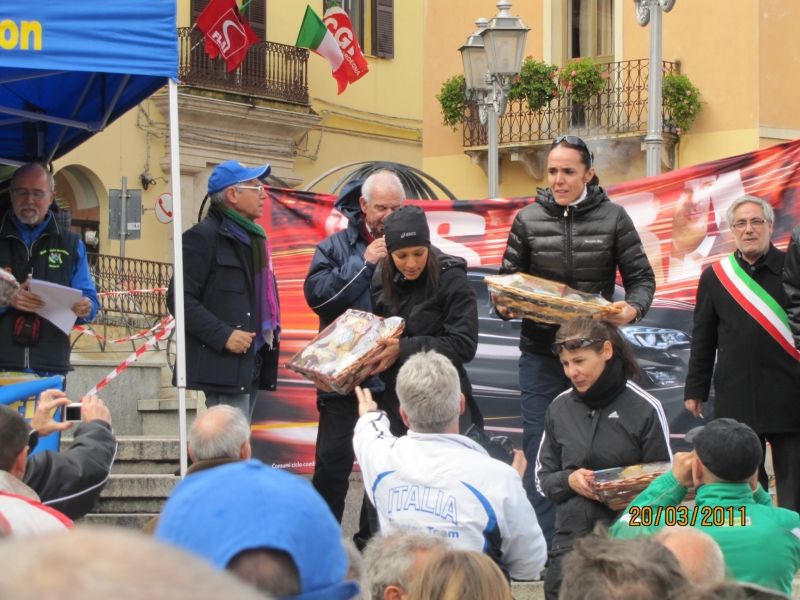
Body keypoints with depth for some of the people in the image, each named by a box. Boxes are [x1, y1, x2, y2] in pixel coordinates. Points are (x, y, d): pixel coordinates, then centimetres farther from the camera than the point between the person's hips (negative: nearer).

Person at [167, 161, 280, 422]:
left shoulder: (252, 238, 20)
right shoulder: (203, 236, -8)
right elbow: (179, 298, -15)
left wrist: (271, 331, 13)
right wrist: (222, 335, -21)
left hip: (251, 362, 9)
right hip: (224, 365, -9)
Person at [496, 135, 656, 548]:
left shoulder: (612, 218, 1)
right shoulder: (529, 219, 5)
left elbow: (641, 278, 4)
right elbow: (507, 277, 11)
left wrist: (632, 309, -16)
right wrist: (505, 305, -10)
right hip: (541, 353, 1)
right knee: (539, 453, -1)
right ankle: (543, 552, 4)